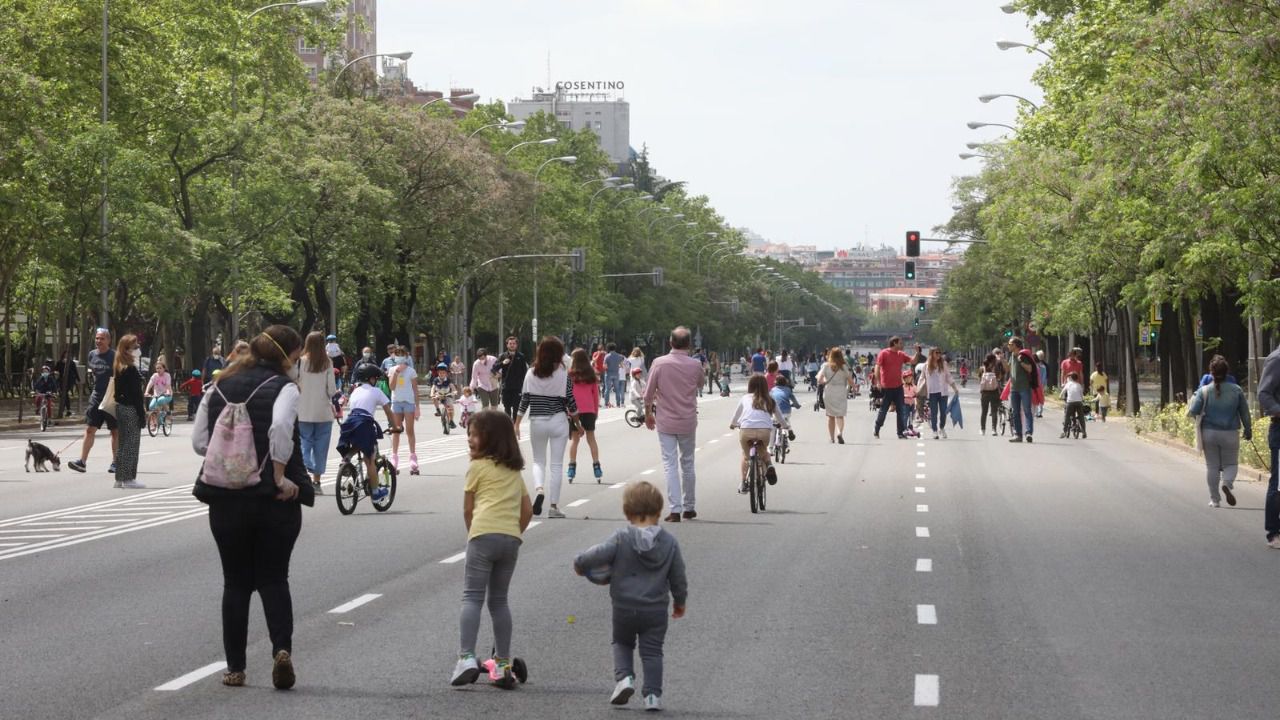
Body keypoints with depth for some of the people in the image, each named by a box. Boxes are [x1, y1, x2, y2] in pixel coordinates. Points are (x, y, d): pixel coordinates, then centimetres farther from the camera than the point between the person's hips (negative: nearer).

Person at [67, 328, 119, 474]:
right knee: (89, 429, -3)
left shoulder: (114, 356, -8)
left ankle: (115, 462, 16)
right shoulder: (92, 354, 8)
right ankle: (82, 461, -7)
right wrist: (90, 373, 8)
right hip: (96, 397, 5)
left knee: (115, 431, 6)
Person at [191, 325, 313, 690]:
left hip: (226, 498, 3)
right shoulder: (284, 387, -7)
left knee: (236, 582, 11)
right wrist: (281, 477, -18)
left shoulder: (221, 387, 8)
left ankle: (235, 668, 13)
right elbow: (280, 429, -25)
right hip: (274, 499, -3)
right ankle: (282, 649, -13)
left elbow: (199, 441, 6)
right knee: (273, 579, 8)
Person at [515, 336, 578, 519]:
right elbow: (570, 401, -3)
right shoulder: (563, 374, -7)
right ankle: (554, 506, 4)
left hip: (537, 422, 1)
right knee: (556, 464, 5)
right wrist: (575, 417, 15)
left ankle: (539, 489, -12)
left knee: (539, 461, 16)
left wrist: (517, 423, 6)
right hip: (558, 421, -1)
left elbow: (524, 399, -2)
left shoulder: (531, 373, -3)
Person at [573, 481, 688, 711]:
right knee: (652, 651, 8)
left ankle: (624, 677, -1)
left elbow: (599, 554, -19)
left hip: (624, 607, -1)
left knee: (622, 643, 20)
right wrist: (680, 602, 19)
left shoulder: (621, 538, -11)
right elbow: (678, 577, 5)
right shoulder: (669, 542, -1)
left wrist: (579, 563, 1)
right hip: (656, 610, 1)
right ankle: (652, 694, 0)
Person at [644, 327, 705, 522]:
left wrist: (648, 414, 10)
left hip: (665, 421, -2)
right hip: (688, 422, 2)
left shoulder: (659, 363, -10)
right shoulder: (695, 365, -6)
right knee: (687, 464, 15)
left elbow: (648, 393, -5)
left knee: (670, 465, 0)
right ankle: (689, 507, 23)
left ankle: (675, 510, -6)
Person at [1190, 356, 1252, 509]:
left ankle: (1215, 500, 10)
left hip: (1209, 433, 0)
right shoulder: (1236, 390, -4)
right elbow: (1245, 412, 3)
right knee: (1231, 464, 12)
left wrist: (1193, 397, 12)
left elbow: (1193, 412, -7)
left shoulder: (1204, 391, -7)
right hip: (1230, 433, 0)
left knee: (1212, 466, 9)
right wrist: (1248, 430, 16)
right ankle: (1227, 483, -20)